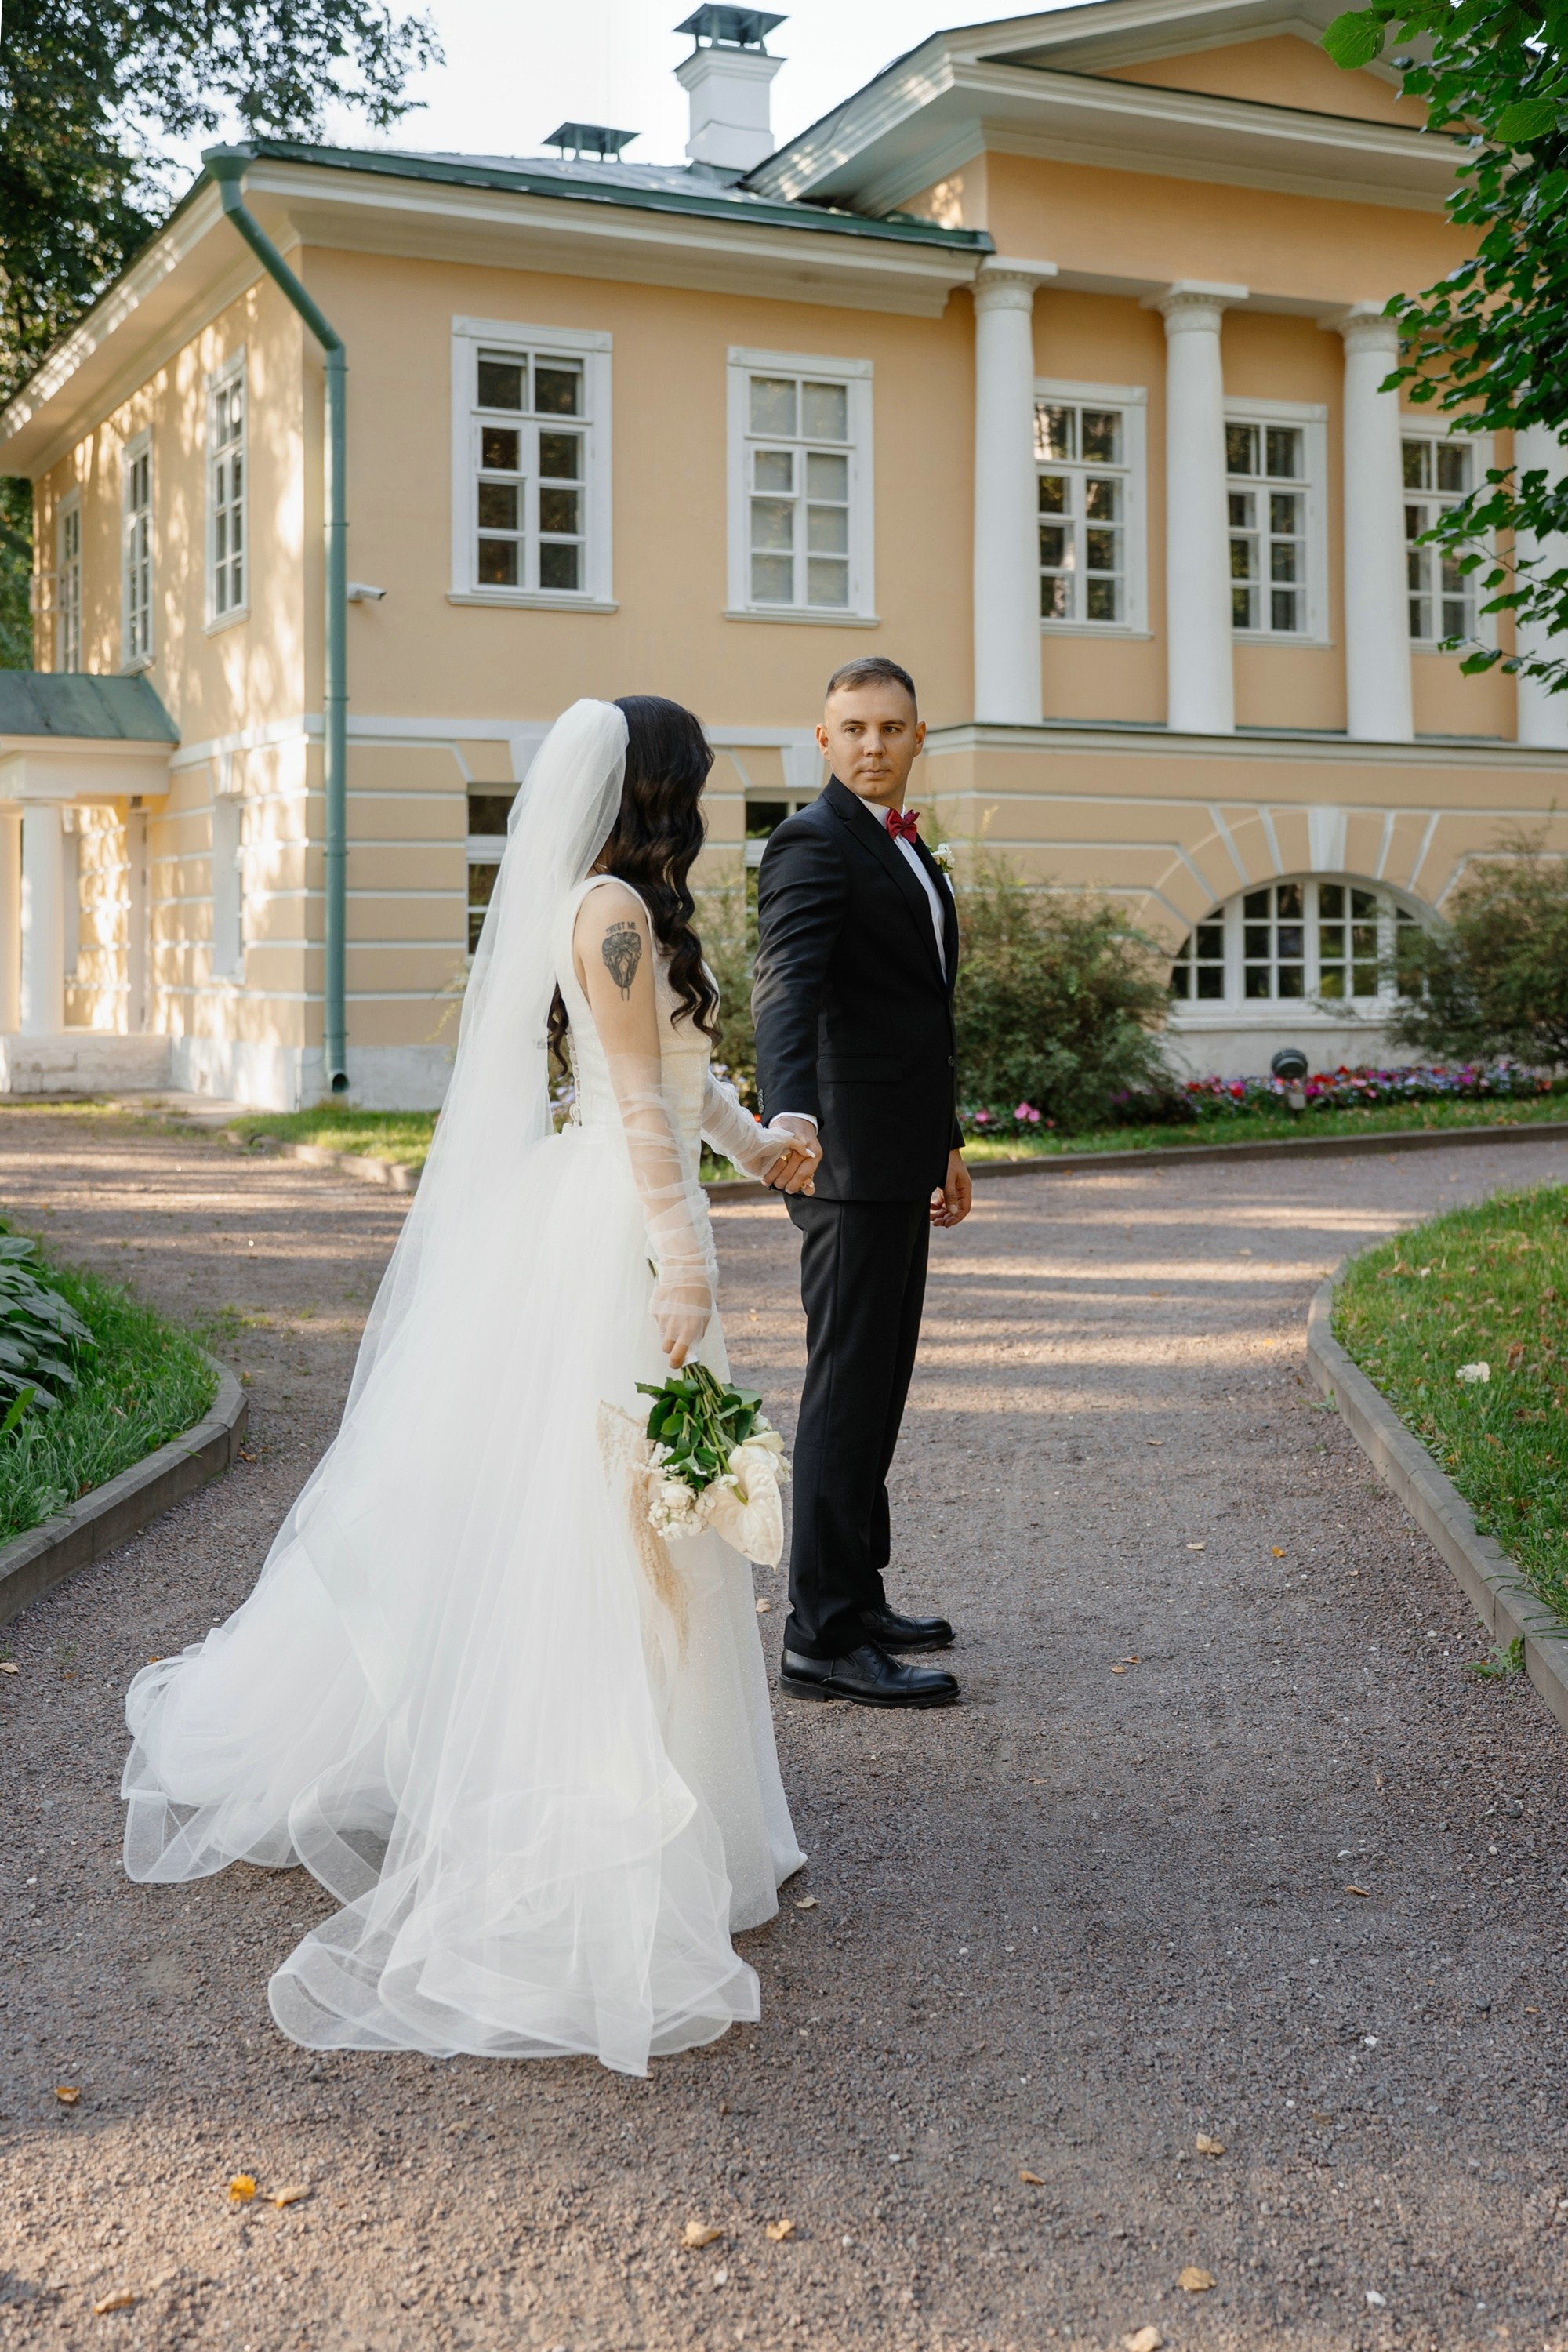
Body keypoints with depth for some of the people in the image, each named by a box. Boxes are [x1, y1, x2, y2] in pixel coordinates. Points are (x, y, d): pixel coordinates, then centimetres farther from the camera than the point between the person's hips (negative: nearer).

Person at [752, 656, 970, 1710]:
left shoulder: (906, 849, 18)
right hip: (851, 1158, -10)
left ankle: (854, 1596, 25)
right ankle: (824, 1637, -4)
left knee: (879, 1386, 15)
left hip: (900, 1159, 10)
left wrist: (946, 1140, 30)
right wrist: (790, 1114, -45)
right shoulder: (814, 844, -12)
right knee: (849, 1387, -8)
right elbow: (787, 989, -29)